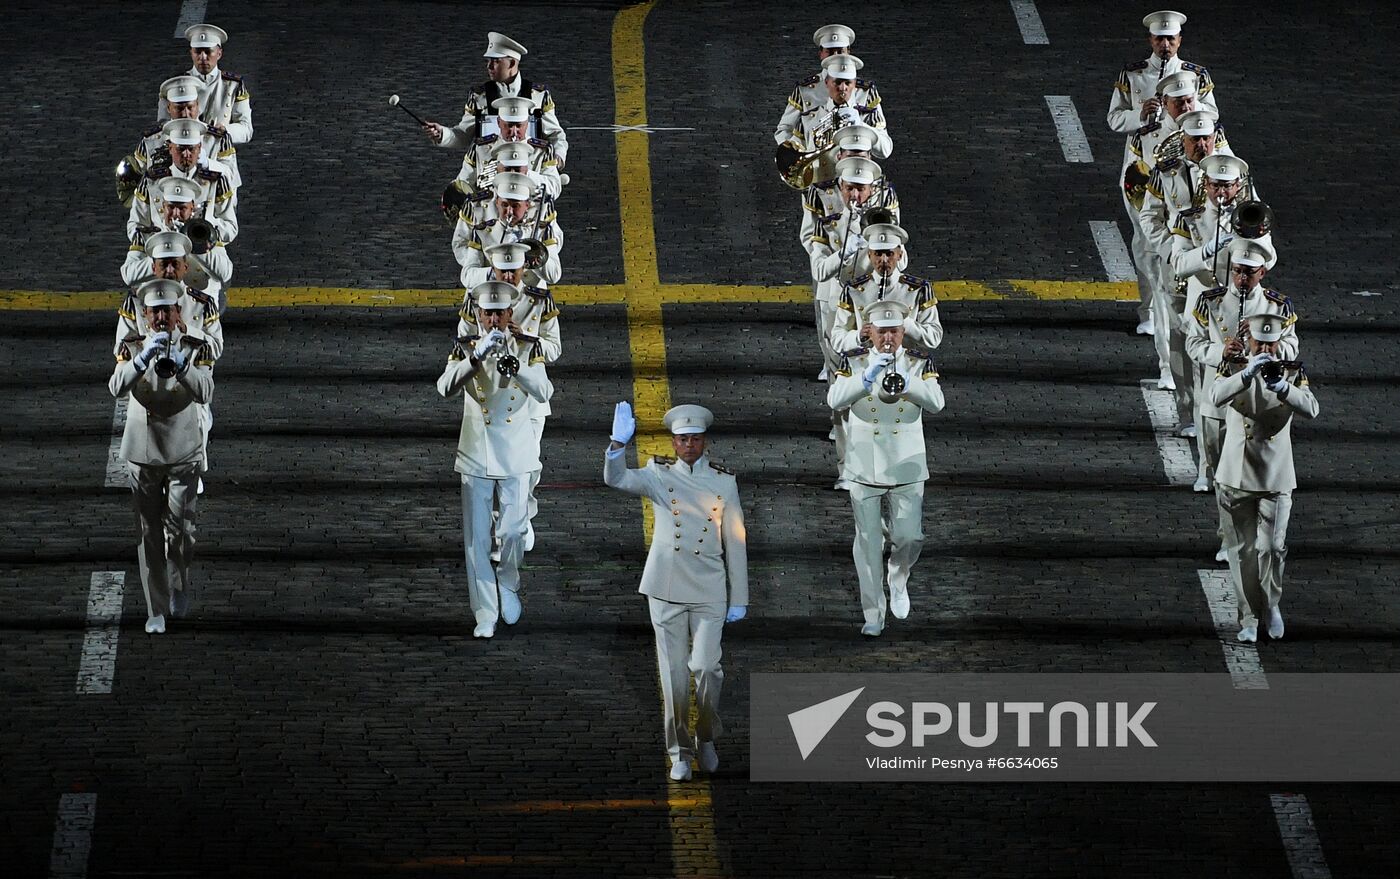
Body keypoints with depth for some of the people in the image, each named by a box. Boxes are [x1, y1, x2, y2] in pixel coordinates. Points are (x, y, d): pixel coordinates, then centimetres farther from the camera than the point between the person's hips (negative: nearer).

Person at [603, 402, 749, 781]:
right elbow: (617, 479, -16)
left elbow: (735, 541, 7)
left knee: (706, 667, -13)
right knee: (674, 675, 2)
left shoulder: (724, 481, 5)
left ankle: (706, 737, 12)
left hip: (709, 591, 0)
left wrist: (739, 599, 5)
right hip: (666, 589, 0)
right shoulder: (660, 474, 2)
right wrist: (618, 445, -36)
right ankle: (680, 753, 15)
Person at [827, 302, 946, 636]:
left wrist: (905, 382, -28)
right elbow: (834, 400, -14)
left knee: (909, 537, -1)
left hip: (907, 467, 0)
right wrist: (868, 377, -25)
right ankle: (873, 614, 9)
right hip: (863, 467, 0)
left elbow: (936, 403, -14)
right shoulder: (854, 362, 0)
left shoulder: (920, 363, 1)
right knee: (868, 542, 1)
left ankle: (898, 580, 32)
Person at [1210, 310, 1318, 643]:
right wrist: (1248, 374, -38)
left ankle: (1271, 604, 19)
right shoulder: (1234, 368, -1)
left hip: (1276, 479, 0)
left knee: (1272, 547, -6)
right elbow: (1217, 396, -23)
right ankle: (1249, 618, 14)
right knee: (1242, 551, 4)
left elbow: (1311, 409, -18)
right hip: (1236, 477, 0)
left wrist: (1282, 387, -35)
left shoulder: (1293, 372, 0)